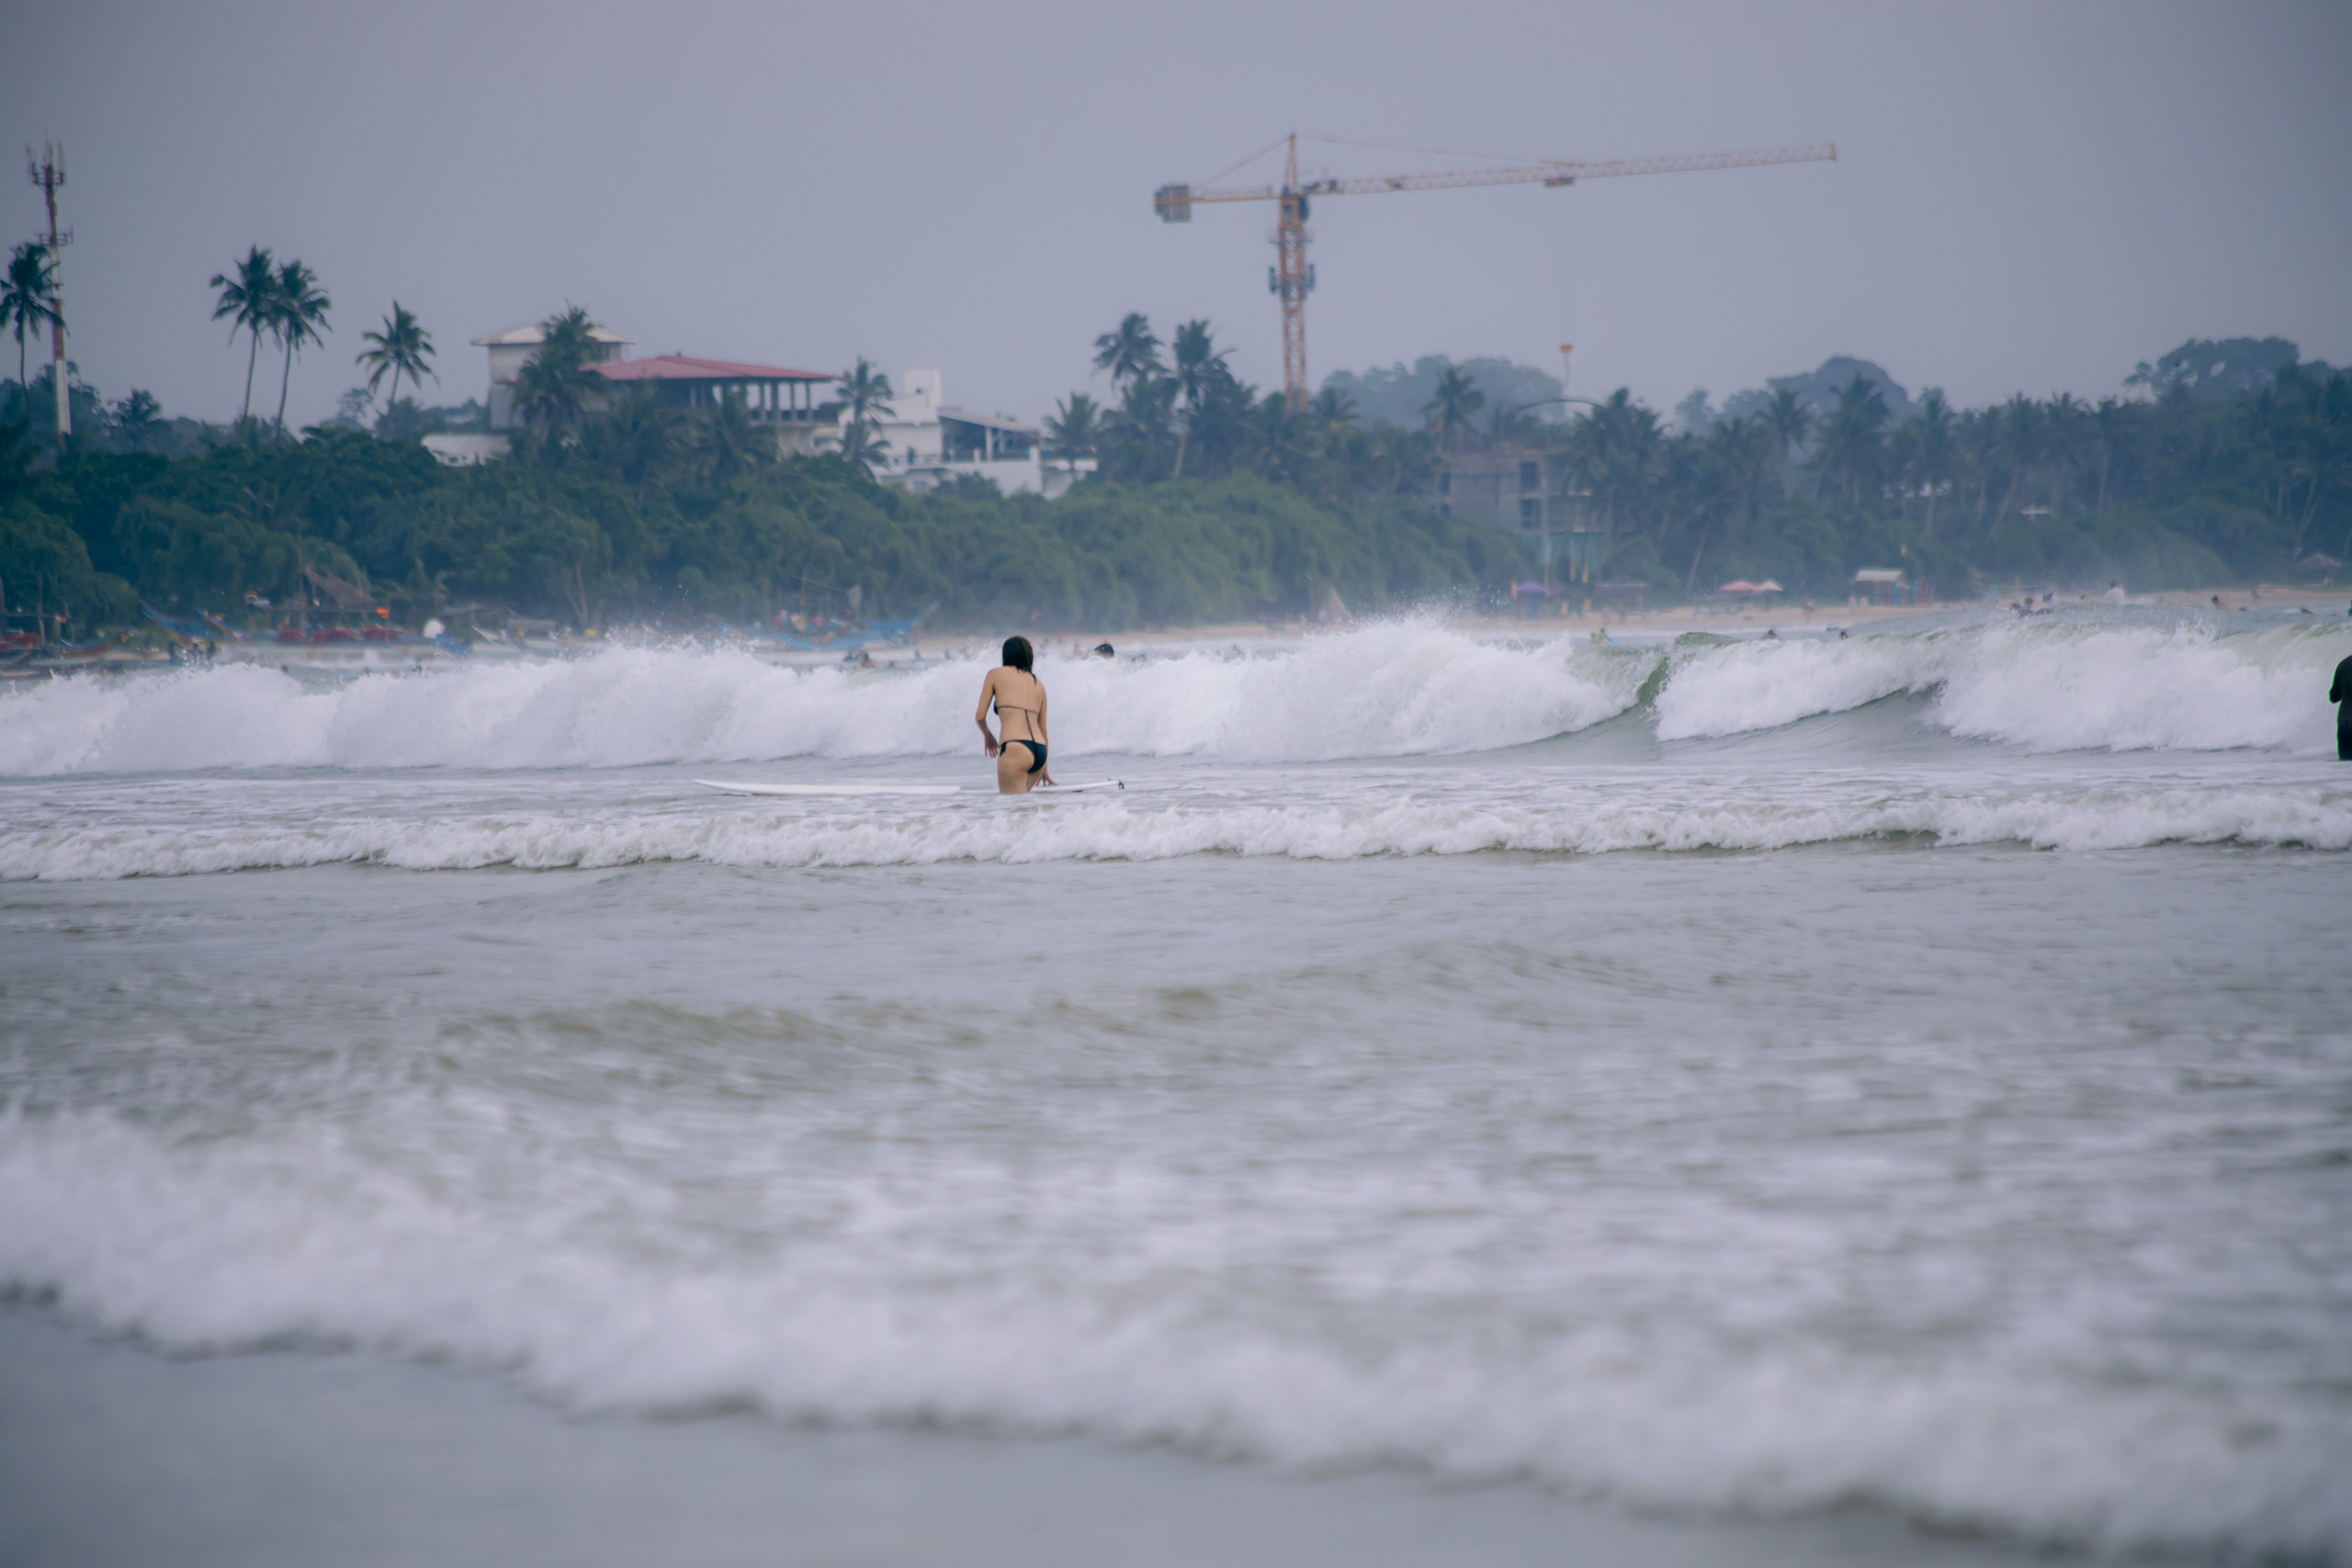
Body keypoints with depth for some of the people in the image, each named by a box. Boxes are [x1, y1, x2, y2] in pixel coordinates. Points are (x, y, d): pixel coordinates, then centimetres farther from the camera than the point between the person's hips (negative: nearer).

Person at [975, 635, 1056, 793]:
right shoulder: (1039, 685, 22)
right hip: (1039, 750, 6)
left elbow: (980, 716, 9)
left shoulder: (996, 674, 10)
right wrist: (1044, 769, 34)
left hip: (1015, 748, -6)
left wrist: (987, 736, 29)